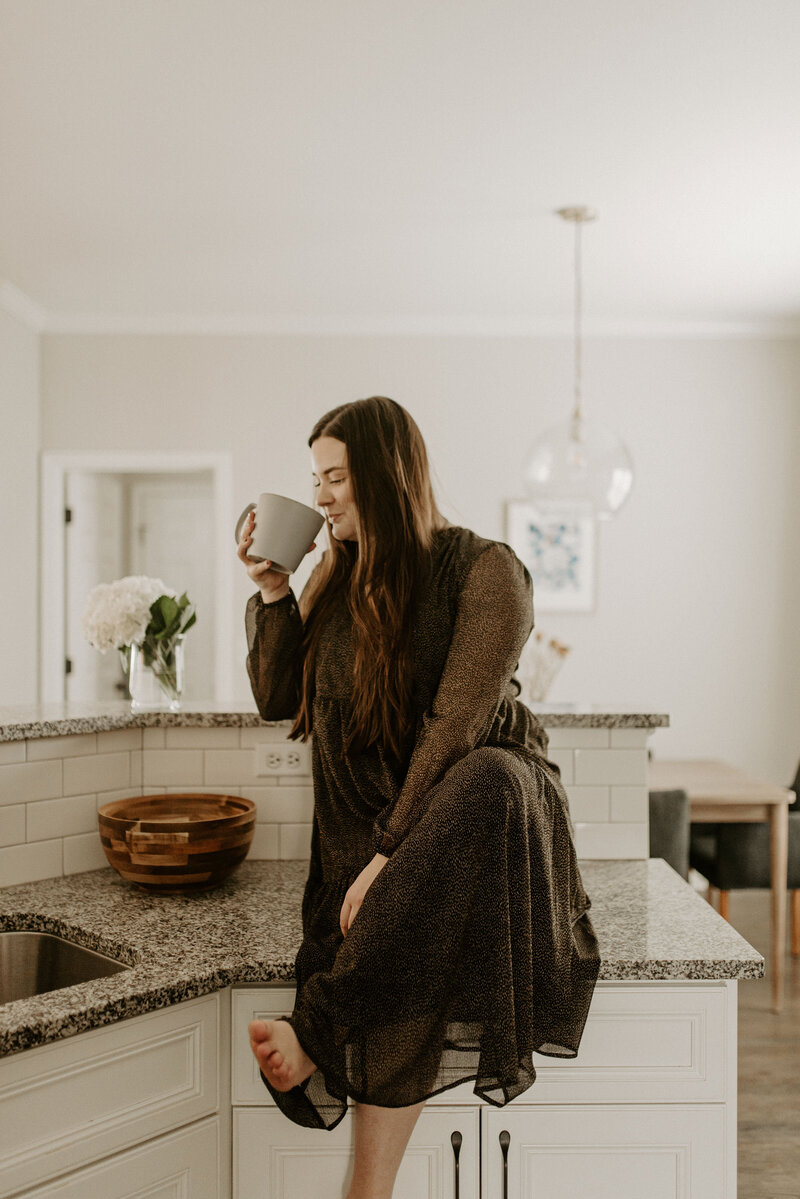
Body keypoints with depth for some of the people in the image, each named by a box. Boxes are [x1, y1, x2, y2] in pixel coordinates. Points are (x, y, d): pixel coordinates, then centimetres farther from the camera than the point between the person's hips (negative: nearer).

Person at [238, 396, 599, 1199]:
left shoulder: (485, 570, -8)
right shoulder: (338, 576, 11)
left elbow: (457, 725, -17)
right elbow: (276, 700, 13)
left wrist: (389, 855, -24)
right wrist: (270, 594, 1)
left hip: (463, 804, -3)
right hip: (367, 827, 4)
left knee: (491, 783, -40)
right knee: (409, 967, -27)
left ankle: (319, 1033, -31)